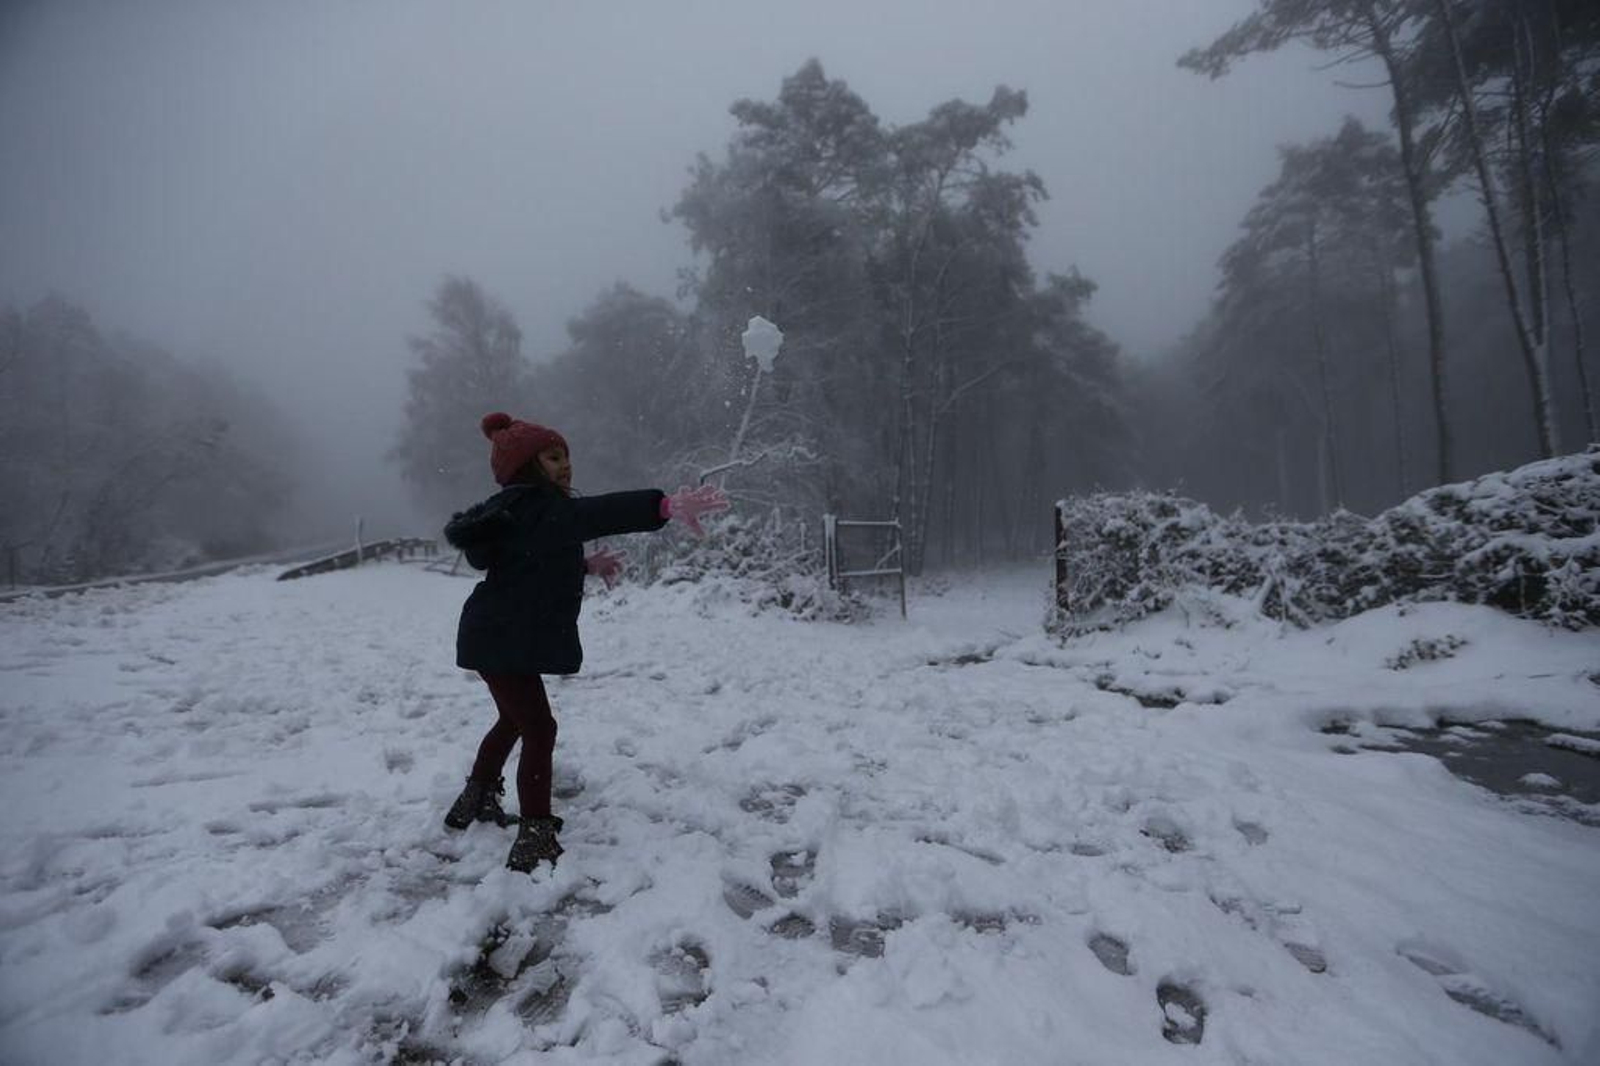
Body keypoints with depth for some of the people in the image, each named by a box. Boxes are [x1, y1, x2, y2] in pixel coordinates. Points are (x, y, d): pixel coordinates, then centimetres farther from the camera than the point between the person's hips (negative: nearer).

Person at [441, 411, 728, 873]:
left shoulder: (527, 512, 11)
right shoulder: (537, 507, -21)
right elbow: (597, 514, -40)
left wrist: (587, 565, 10)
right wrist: (665, 505, -52)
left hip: (500, 638, 11)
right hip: (505, 641, -11)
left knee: (514, 719, 27)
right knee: (539, 729, -8)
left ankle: (477, 800, 47)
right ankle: (536, 840, -2)